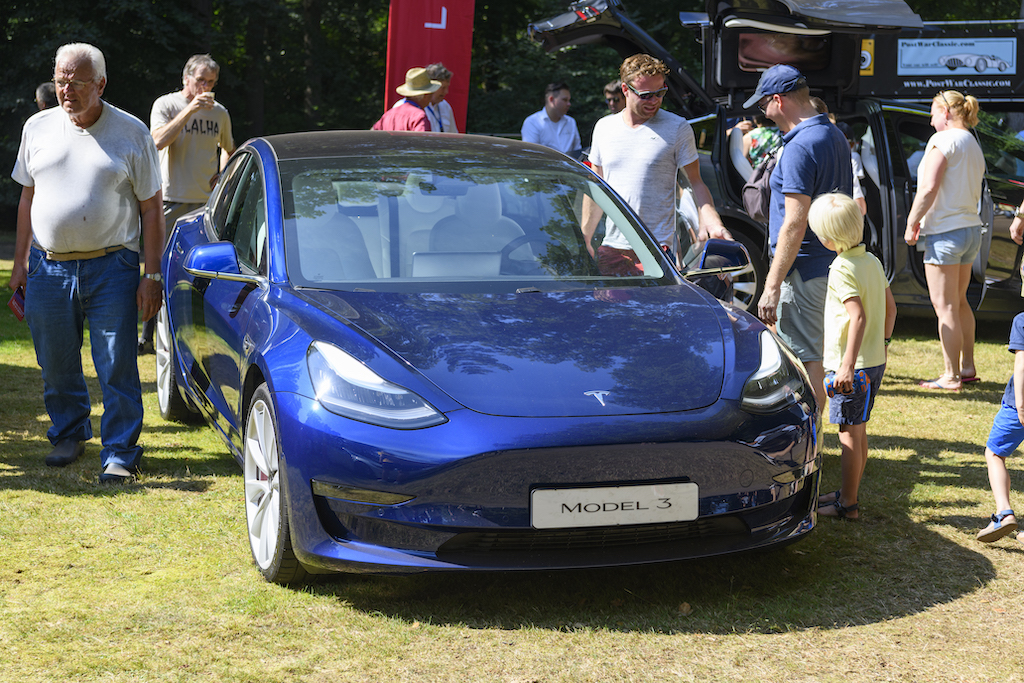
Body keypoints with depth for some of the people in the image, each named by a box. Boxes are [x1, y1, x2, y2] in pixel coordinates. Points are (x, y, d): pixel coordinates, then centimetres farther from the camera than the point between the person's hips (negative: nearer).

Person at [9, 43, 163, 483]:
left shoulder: (132, 133, 0)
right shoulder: (38, 128, 9)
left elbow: (151, 209, 2)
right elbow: (28, 199, 16)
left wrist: (152, 274, -4)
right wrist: (21, 262, 11)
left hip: (111, 268, -3)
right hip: (48, 268, 3)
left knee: (117, 369, -4)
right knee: (57, 366, 11)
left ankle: (120, 454, 5)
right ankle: (69, 435, 32)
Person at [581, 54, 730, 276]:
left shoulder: (677, 128, 0)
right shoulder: (604, 127, 11)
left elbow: (696, 183, 1)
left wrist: (711, 221, -17)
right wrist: (585, 239, 14)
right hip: (611, 248, 4)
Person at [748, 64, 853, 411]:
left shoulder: (800, 147, -18)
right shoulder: (835, 136, 13)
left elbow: (795, 224, -23)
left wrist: (772, 286, -21)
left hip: (804, 272, -10)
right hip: (831, 264, 10)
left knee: (805, 362, -5)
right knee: (815, 358, 17)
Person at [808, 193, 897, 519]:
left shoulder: (842, 270, -18)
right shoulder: (873, 261, 8)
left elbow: (857, 316, -26)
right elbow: (890, 307, 14)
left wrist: (848, 365, -28)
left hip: (851, 364, -8)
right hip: (875, 361, 8)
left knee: (849, 434, -1)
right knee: (858, 431, 17)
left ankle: (847, 504, 5)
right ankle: (848, 492, 28)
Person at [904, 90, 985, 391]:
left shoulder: (943, 140, -11)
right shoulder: (974, 146, 17)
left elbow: (928, 189, -20)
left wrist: (911, 224, -11)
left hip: (945, 231, -9)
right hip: (971, 229, 9)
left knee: (945, 306, -4)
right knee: (959, 301, 20)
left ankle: (951, 376, 0)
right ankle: (967, 367, 25)